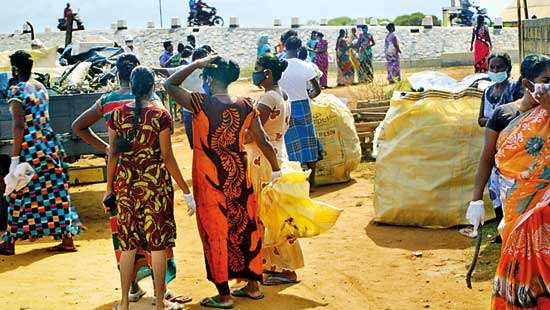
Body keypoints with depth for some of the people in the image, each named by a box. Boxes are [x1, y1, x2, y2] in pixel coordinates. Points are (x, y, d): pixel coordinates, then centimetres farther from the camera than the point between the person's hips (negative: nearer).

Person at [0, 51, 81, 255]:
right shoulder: (41, 87, 10)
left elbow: (19, 126, -17)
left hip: (30, 148, -7)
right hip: (50, 144, 7)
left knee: (19, 195, 4)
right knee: (56, 192, 9)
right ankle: (67, 240, 10)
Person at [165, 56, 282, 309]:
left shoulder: (201, 104, -14)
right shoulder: (245, 106, -4)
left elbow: (169, 85, -3)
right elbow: (263, 142, 0)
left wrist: (198, 63, -4)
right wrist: (276, 169, 13)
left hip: (210, 179, -4)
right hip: (239, 176, 4)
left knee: (216, 232, 6)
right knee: (246, 228, 16)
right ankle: (253, 285, 27)